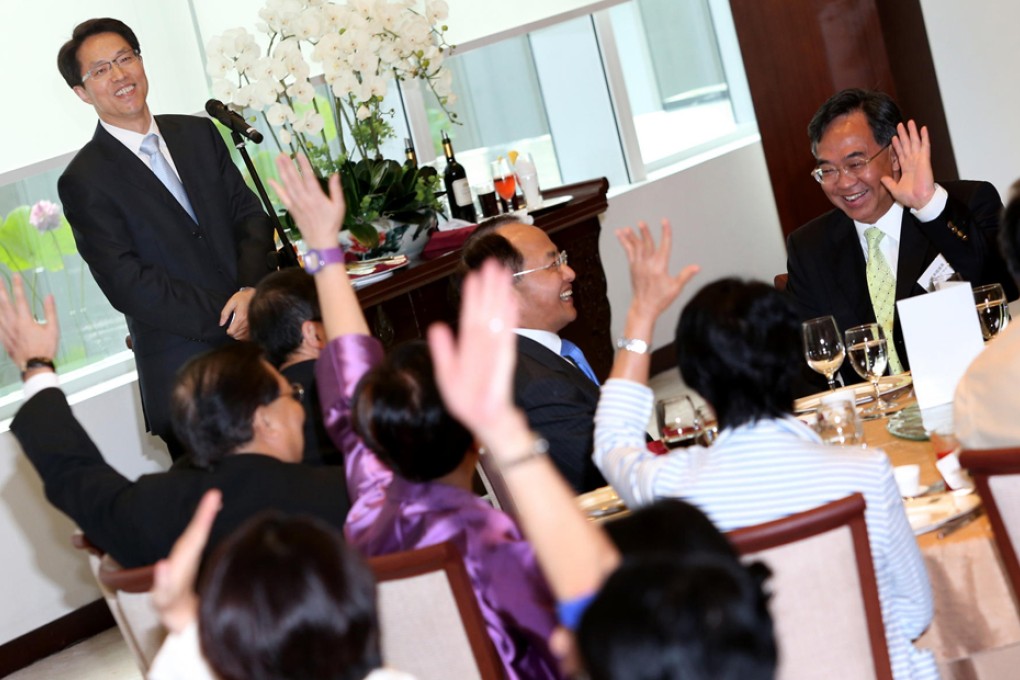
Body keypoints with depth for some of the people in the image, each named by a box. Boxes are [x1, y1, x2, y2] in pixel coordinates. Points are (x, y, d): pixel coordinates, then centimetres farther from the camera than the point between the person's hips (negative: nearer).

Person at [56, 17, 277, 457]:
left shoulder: (199, 134, 10)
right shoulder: (83, 181, -6)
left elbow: (251, 215, 8)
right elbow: (127, 285, -12)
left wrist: (251, 290, -12)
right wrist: (226, 318, -15)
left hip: (263, 341, 4)